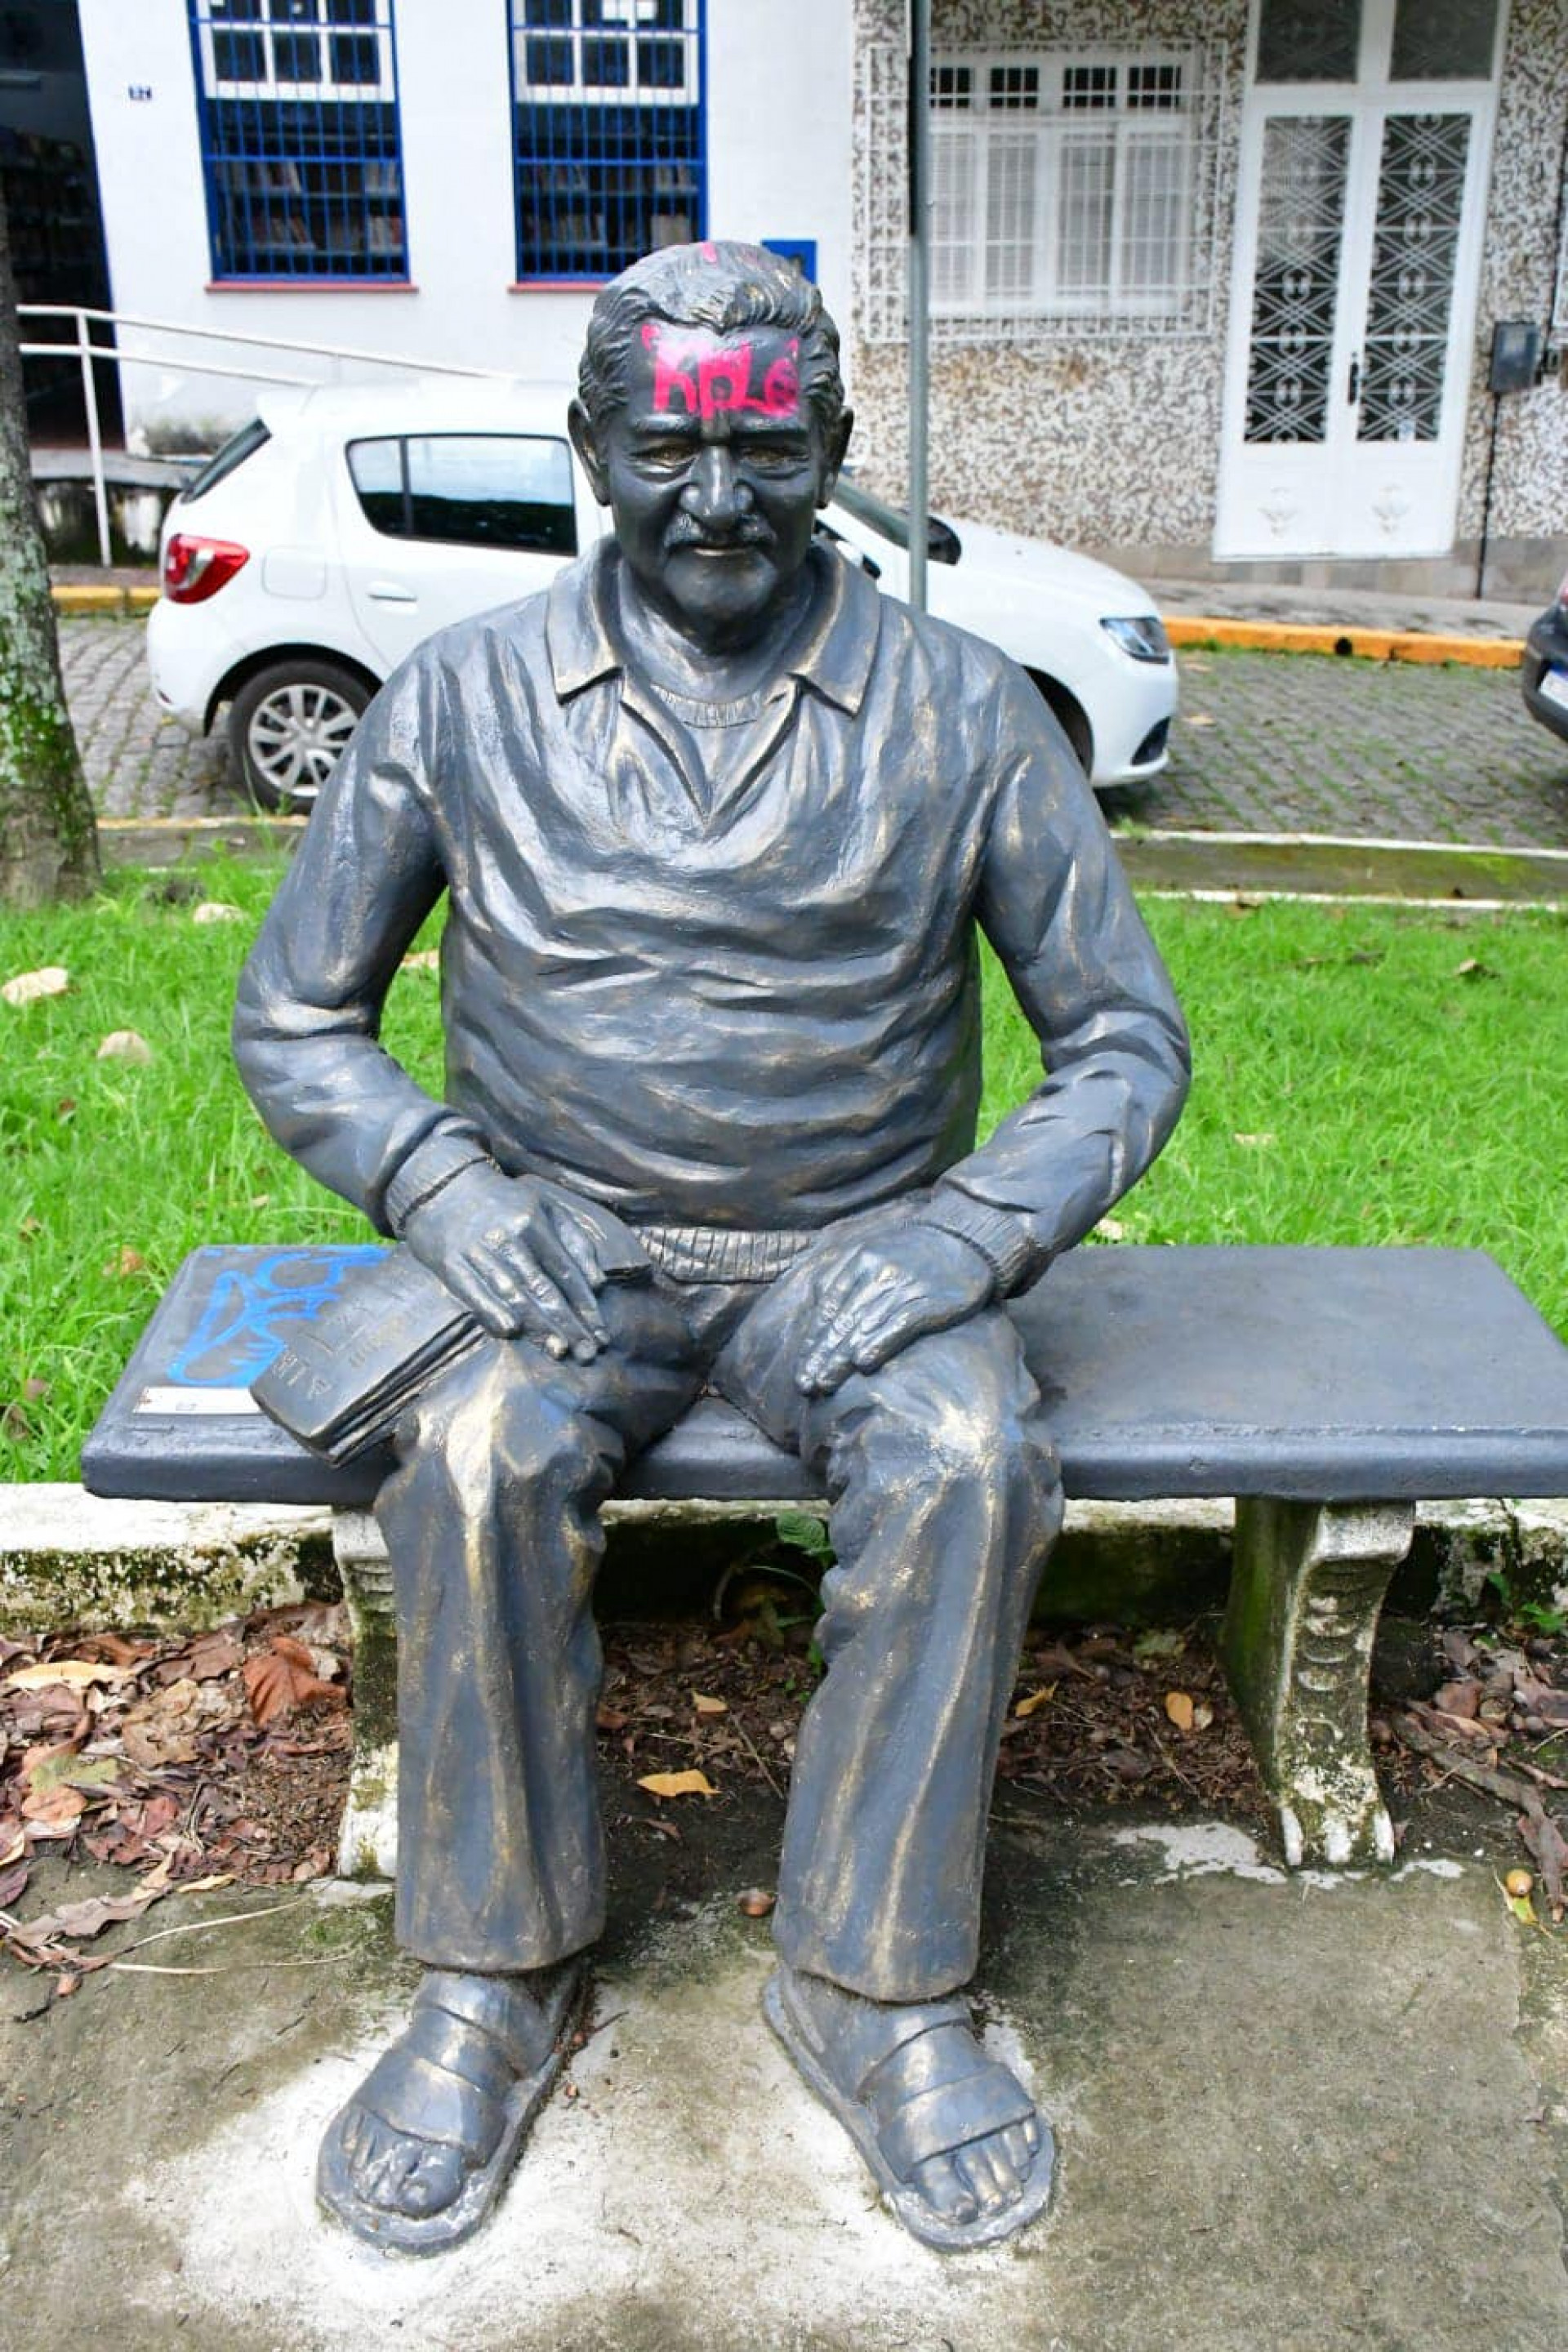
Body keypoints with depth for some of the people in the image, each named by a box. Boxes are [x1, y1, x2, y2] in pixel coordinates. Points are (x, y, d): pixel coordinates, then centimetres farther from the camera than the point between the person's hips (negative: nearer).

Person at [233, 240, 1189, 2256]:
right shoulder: (467, 698, -1)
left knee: (967, 1467, -29)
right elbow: (294, 1020, 6)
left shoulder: (957, 709, -2)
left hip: (856, 1244, 0)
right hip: (565, 1239, 1)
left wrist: (962, 1238, -15)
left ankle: (876, 1992, -8)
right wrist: (440, 1183, -14)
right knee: (480, 1456, -29)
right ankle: (492, 1982, -6)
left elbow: (1125, 1041, 2)